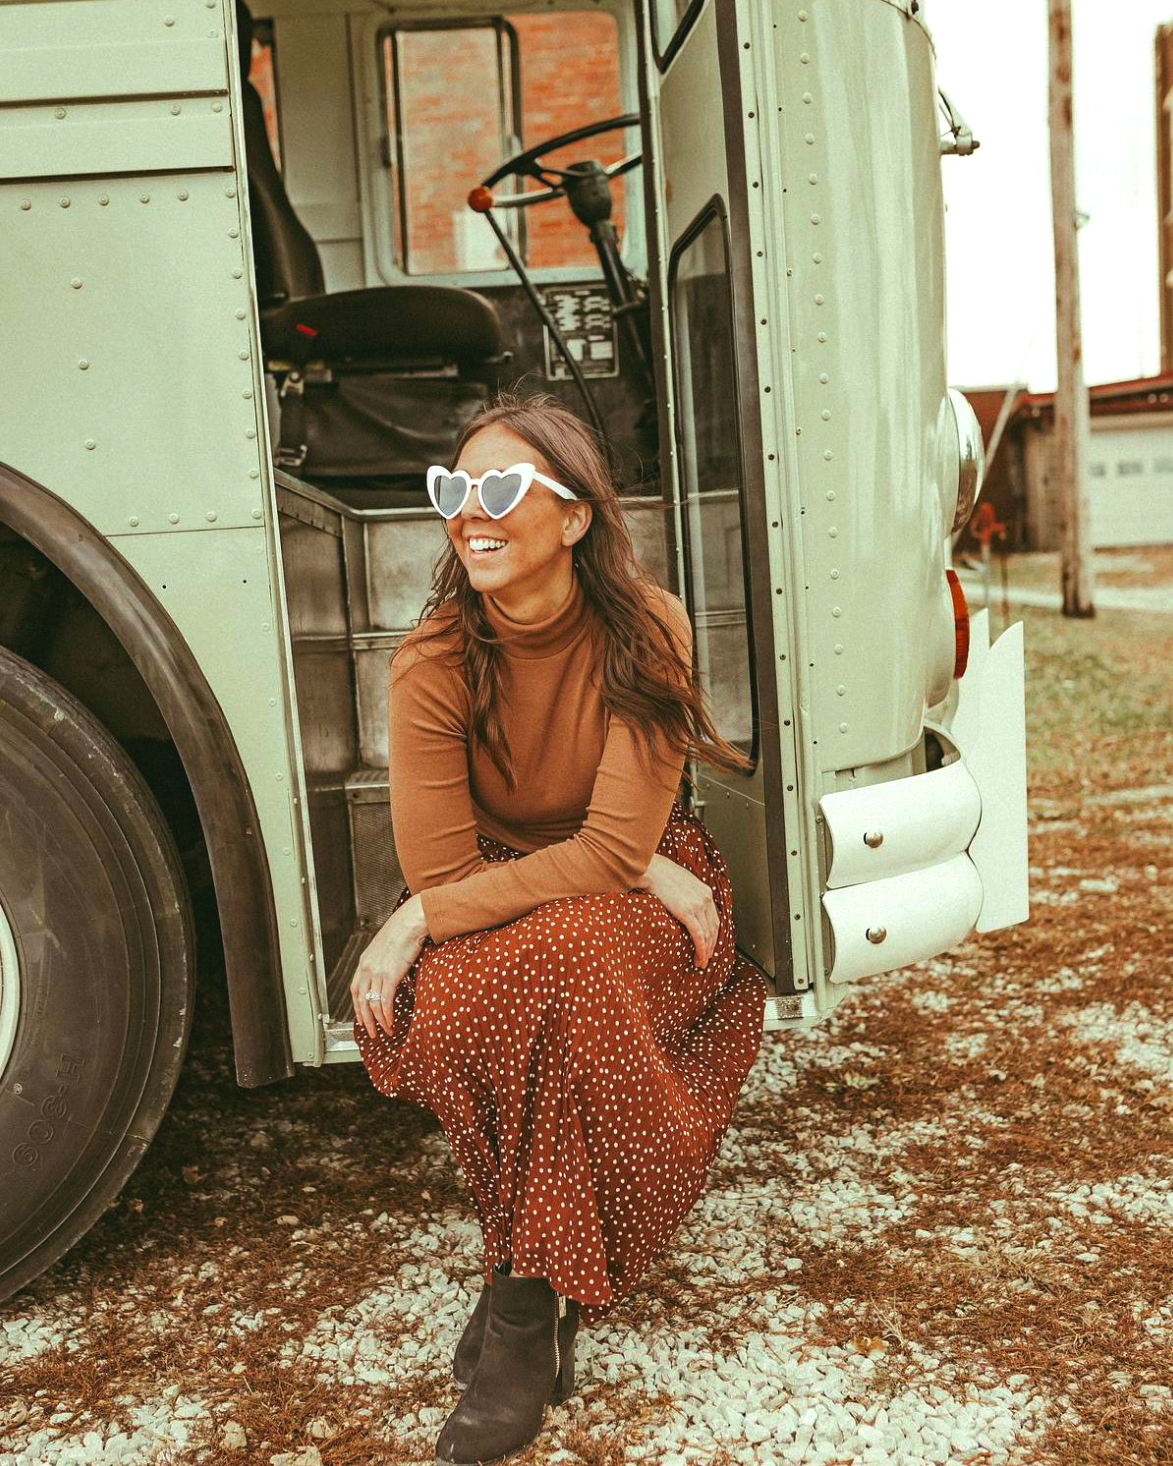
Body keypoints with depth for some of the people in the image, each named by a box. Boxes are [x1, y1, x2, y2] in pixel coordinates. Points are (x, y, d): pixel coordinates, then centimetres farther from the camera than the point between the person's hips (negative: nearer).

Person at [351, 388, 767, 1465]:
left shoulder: (646, 628, -17)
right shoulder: (434, 662, -14)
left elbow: (615, 849, -21)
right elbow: (440, 872, -14)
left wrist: (421, 921, -25)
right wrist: (640, 872, -20)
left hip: (642, 896, -1)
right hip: (492, 909, 2)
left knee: (557, 952, -35)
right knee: (438, 1012, -31)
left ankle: (529, 1298, -17)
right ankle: (538, 1268, -4)